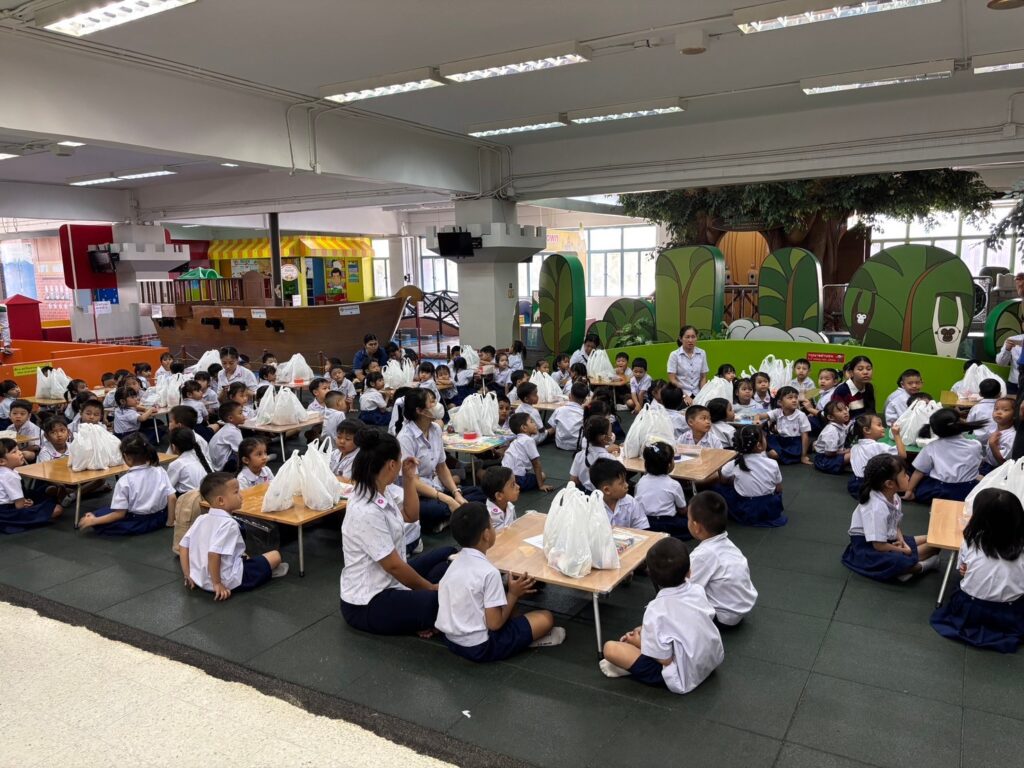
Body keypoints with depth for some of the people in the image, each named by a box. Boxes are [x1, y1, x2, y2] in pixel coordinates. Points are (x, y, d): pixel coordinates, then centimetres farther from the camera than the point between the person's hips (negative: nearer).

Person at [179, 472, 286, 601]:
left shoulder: (200, 519, 2)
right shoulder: (228, 523, -23)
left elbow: (182, 546, 5)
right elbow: (213, 554, -32)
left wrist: (188, 576, 11)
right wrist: (217, 584, -23)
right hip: (229, 582, -8)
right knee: (275, 555, 4)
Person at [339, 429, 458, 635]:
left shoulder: (383, 491, -2)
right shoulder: (367, 512, -29)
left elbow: (411, 515, 16)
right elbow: (392, 565, -23)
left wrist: (409, 478, 3)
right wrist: (430, 587, -9)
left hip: (389, 581, 10)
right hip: (367, 604, -10)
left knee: (448, 555, 14)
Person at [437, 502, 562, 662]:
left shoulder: (456, 563, 2)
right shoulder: (489, 572, -21)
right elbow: (495, 624, -20)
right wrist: (514, 594, -4)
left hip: (452, 639, 8)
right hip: (479, 647, -8)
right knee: (546, 618, 0)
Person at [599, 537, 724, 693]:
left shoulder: (657, 610, -26)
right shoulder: (698, 590, -9)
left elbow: (665, 659, -20)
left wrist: (639, 643, -1)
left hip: (685, 678, -7)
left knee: (610, 648, -10)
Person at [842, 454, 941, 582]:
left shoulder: (894, 497, -2)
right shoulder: (876, 508, -28)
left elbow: (896, 525, 12)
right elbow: (879, 545, -28)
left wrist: (901, 539, -9)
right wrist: (903, 551, -14)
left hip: (889, 540, 10)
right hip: (867, 547, -10)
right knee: (900, 561, -37)